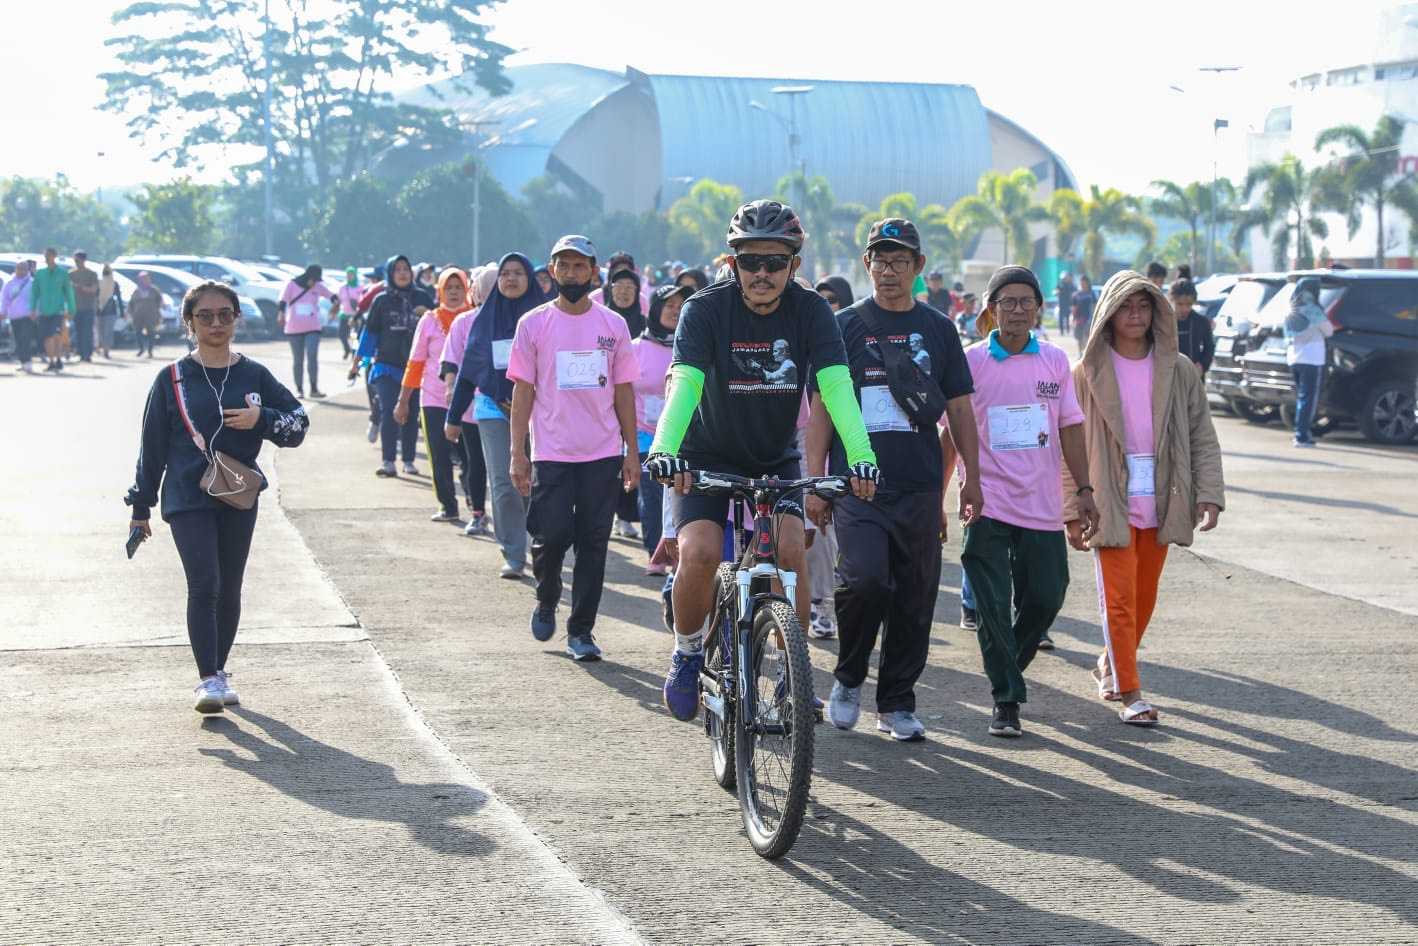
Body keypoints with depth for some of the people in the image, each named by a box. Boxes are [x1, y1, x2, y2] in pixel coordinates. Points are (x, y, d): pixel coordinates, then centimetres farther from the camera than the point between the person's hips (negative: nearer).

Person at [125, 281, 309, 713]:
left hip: (239, 498, 3)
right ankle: (207, 680, -13)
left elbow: (298, 424, 7)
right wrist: (141, 505, 5)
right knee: (203, 585, -14)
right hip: (187, 498, -3)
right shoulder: (172, 379, 0)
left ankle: (219, 672, 25)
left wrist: (262, 419, -13)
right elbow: (152, 444, 5)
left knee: (229, 591, 11)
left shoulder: (254, 376, 5)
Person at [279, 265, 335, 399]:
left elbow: (331, 296, 8)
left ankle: (314, 389, -7)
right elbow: (282, 302, -6)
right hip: (294, 328, 0)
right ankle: (299, 390, 14)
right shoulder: (292, 285, -2)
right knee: (298, 360, 6)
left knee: (312, 357, -12)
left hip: (313, 328, 1)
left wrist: (335, 302, -15)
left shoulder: (318, 287, 4)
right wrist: (281, 313, -24)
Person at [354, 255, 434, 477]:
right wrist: (357, 361, 5)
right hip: (387, 365, -1)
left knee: (411, 414, 6)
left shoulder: (422, 298, 5)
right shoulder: (382, 300, 3)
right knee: (388, 413, -10)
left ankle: (408, 460, 15)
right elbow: (370, 331, 6)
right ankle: (388, 461, -10)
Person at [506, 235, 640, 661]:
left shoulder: (613, 325, 6)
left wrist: (632, 452, 5)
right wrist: (517, 453, -4)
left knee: (593, 542, 1)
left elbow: (623, 391, 10)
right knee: (551, 536, -7)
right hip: (551, 453, -1)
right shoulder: (533, 324, 2)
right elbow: (523, 390, 2)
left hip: (603, 454, 2)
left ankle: (581, 631, 10)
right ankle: (546, 601, 22)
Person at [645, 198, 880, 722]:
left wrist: (861, 456, -42)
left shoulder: (811, 311, -14)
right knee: (700, 553, -22)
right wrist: (663, 448, -49)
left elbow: (836, 385, -25)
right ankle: (687, 654, 5)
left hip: (777, 458, 1)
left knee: (790, 551, -20)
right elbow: (684, 383, -31)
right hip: (709, 456, -1)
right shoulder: (706, 309, -18)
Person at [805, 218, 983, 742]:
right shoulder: (845, 326, 5)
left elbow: (959, 407, 15)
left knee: (915, 597, 4)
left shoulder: (937, 328, 11)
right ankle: (848, 677, 4)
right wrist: (815, 481, -2)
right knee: (864, 579, -20)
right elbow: (822, 407, 4)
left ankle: (897, 703, 17)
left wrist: (971, 477, 9)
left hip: (920, 487, 3)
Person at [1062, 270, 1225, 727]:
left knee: (1145, 597, 13)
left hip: (1159, 503, 3)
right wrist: (1072, 511, -7)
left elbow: (1202, 437, 4)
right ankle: (1130, 693, -3)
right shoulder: (1088, 372, -2)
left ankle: (1110, 664, 36)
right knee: (1119, 598, -7)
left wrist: (1209, 494, -8)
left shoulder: (1178, 370, 4)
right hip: (1110, 503, -3)